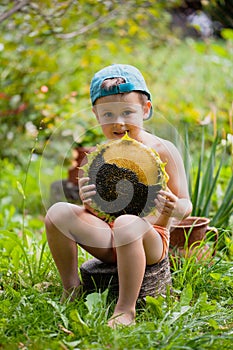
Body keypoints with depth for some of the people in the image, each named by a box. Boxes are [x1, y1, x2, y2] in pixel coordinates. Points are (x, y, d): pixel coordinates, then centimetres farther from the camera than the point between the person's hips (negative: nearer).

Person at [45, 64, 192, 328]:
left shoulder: (162, 151, -5)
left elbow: (186, 206, -4)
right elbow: (94, 211, 5)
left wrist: (174, 208, -29)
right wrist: (87, 202, -19)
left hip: (151, 240, -4)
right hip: (108, 239, 4)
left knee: (127, 223, -37)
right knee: (59, 212, -15)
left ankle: (126, 308, -24)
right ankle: (71, 289, -1)